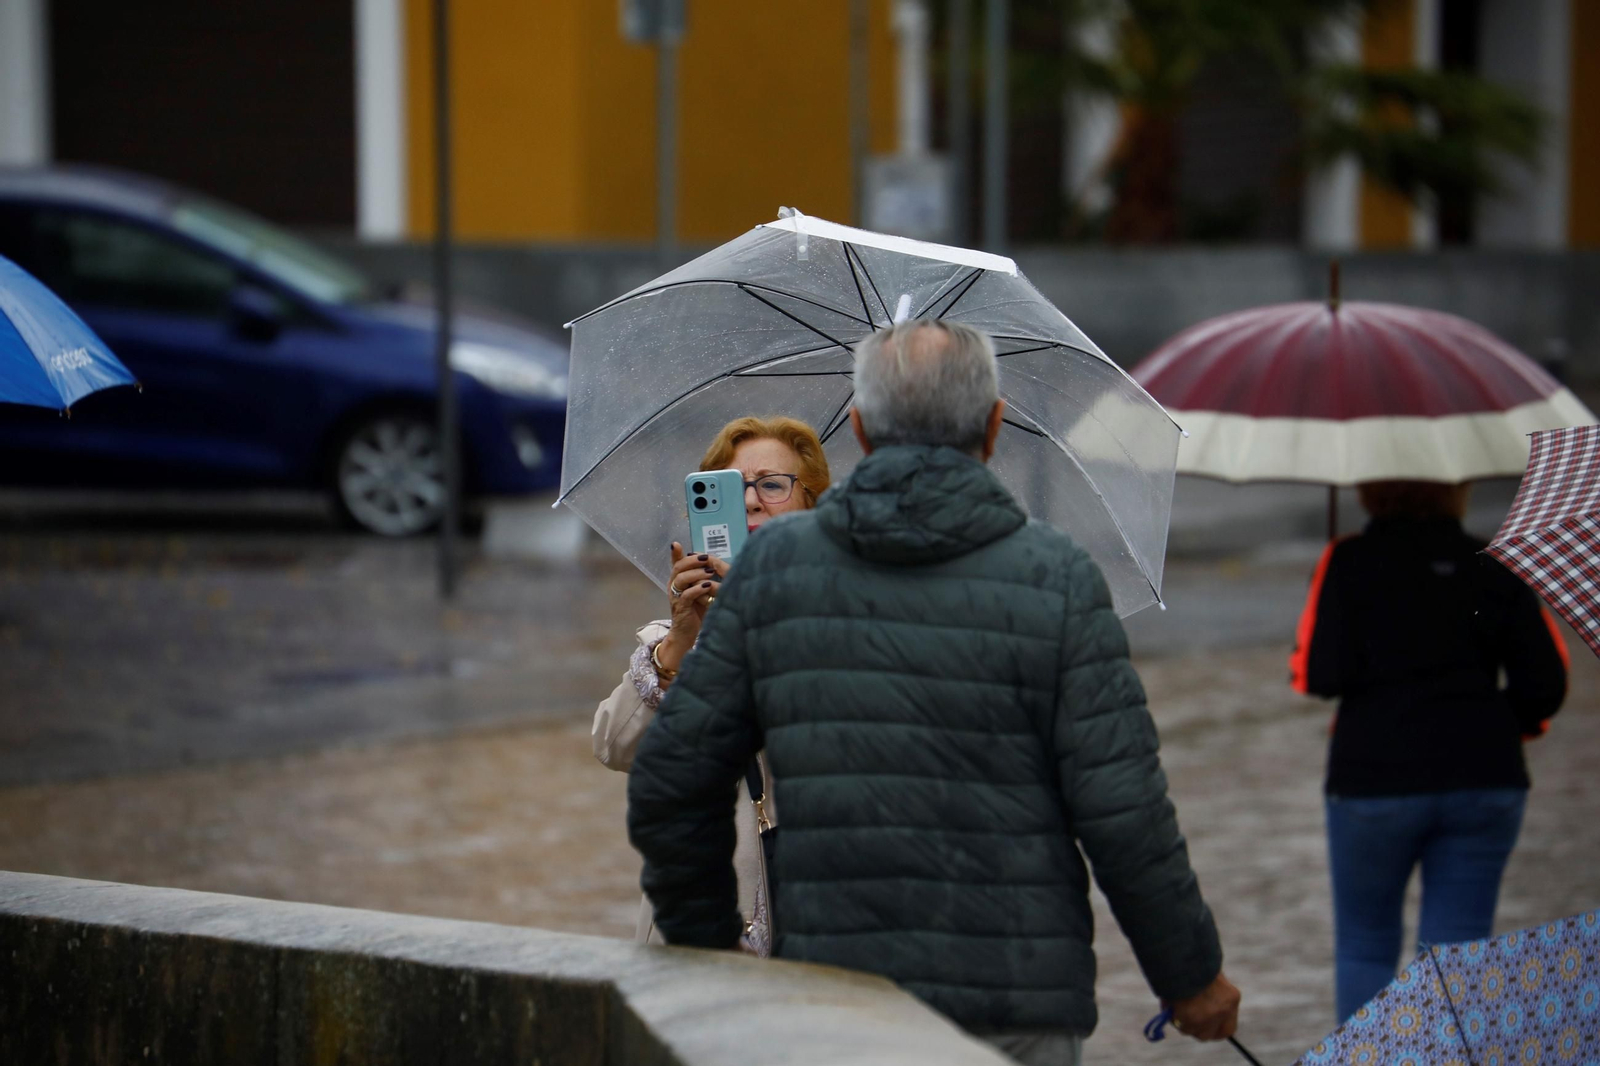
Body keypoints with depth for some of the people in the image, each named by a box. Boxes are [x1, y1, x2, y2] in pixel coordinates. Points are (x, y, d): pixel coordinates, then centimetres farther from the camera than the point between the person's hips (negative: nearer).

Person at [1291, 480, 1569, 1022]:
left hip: (1376, 779, -2)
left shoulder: (1348, 563, -4)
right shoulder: (1493, 567, 4)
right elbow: (1546, 683, 1)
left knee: (1364, 949, 14)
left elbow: (1318, 675, -12)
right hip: (1484, 781, 2)